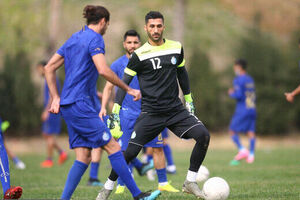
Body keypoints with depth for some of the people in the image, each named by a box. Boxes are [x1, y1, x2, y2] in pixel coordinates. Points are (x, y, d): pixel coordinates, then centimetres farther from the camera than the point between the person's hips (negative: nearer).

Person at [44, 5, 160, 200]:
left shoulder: (74, 38, 19)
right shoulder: (95, 39, -7)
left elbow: (49, 68, 20)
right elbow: (103, 70, -21)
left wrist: (56, 98, 19)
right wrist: (128, 89, -14)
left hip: (68, 106, 9)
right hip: (81, 105, -9)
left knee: (84, 157, 6)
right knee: (112, 146, -9)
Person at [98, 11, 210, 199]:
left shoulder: (176, 48, 5)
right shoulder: (139, 55, -6)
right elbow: (124, 83, -3)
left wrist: (189, 100, 23)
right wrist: (116, 111, -10)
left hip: (176, 109, 3)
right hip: (150, 113, -3)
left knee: (203, 135, -16)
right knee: (130, 152, -10)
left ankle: (190, 183, -3)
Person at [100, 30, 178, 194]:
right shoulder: (117, 65, 1)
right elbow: (108, 88, 3)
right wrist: (103, 107, -9)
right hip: (127, 113, -2)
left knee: (158, 148, -1)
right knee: (124, 151, -4)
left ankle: (163, 183, 9)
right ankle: (121, 185, 7)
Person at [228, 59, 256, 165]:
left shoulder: (238, 80, -9)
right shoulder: (250, 79, 14)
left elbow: (238, 95, -19)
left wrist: (231, 93, 1)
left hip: (242, 110, -7)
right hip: (252, 110, 7)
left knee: (232, 131, 1)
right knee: (251, 132, 3)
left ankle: (242, 150, -14)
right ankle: (251, 155, -4)